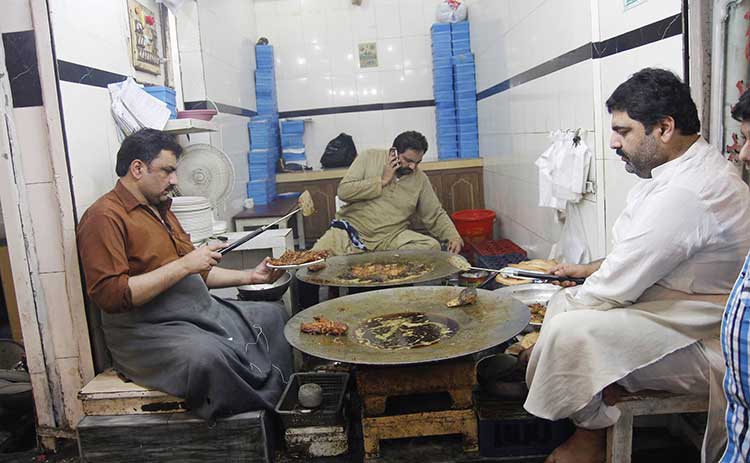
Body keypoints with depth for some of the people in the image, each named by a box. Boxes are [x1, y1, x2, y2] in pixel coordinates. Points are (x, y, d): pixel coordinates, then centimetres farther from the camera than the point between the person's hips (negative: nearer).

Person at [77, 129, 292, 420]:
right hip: (147, 330, -9)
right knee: (208, 355, -36)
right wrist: (182, 265, -21)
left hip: (201, 312, 10)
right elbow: (110, 295, -23)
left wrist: (249, 276, 14)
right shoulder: (105, 216, -12)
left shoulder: (160, 209, 17)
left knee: (274, 316, 10)